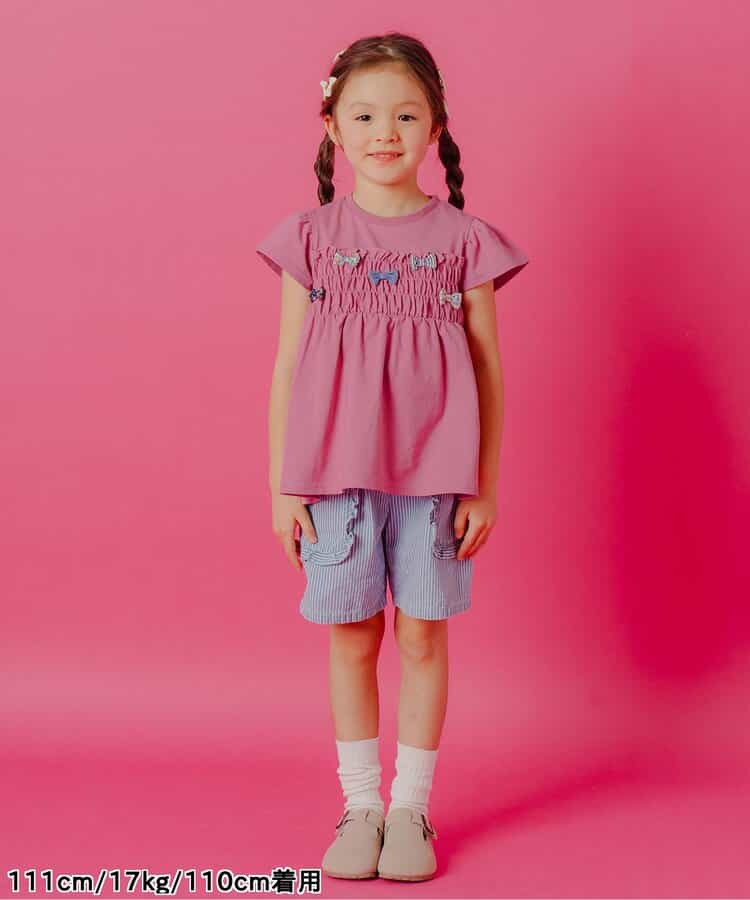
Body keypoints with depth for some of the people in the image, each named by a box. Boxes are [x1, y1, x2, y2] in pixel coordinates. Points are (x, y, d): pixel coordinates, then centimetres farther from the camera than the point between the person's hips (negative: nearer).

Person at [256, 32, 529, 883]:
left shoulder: (464, 239, 1)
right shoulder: (311, 237, 3)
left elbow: (488, 370, 3)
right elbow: (287, 366, 4)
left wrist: (484, 486, 1)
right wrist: (282, 484, 2)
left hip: (434, 474, 0)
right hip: (335, 471, 1)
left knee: (422, 635, 5)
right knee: (352, 635, 8)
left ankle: (411, 806, 20)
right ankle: (358, 804, 22)